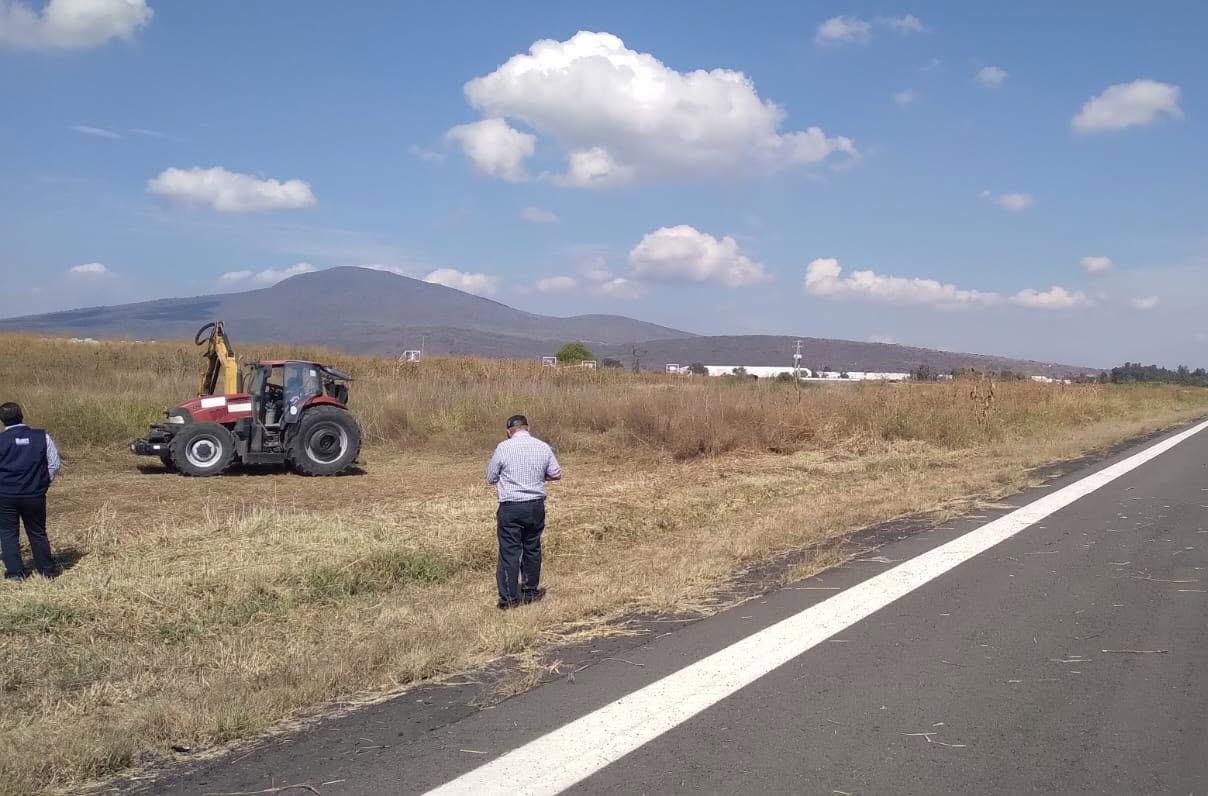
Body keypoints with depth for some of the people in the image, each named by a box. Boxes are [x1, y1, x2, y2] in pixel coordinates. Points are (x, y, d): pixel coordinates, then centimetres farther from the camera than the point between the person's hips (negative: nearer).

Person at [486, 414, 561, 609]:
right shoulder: (543, 447, 0)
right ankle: (530, 591, 26)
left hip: (510, 507, -3)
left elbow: (491, 478, -2)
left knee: (509, 551, 1)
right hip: (536, 505, 4)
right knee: (532, 548, 16)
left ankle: (509, 598, 2)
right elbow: (556, 474, 8)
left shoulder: (503, 448, -9)